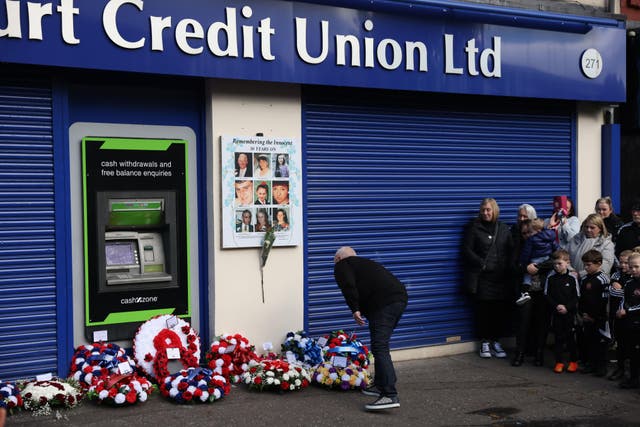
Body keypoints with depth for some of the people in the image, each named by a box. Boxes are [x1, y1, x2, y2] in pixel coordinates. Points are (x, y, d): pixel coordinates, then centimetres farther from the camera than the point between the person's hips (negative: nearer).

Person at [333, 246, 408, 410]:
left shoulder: (342, 265, 10)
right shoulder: (364, 263, 35)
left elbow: (349, 286, -10)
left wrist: (355, 309, -8)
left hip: (384, 303, -9)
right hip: (400, 297, 9)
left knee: (380, 348, -12)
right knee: (380, 346, 22)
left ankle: (390, 396, -20)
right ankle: (380, 385, 30)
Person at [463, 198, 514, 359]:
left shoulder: (504, 229, 13)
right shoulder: (474, 228, 4)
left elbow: (511, 251, 12)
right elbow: (467, 250, -1)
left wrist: (510, 267, -3)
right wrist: (482, 263, -10)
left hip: (501, 277, 3)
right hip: (482, 277, -2)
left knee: (500, 309, 2)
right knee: (483, 309, -2)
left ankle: (495, 341, 14)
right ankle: (484, 342, 9)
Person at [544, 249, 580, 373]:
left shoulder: (572, 277, -5)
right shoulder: (551, 278, 0)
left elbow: (577, 297, -2)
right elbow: (547, 295, 2)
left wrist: (567, 307, -13)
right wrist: (556, 306, -11)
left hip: (569, 312, -2)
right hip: (556, 312, 2)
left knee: (570, 337, 4)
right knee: (558, 337, 5)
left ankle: (573, 361, 17)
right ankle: (559, 362, 13)